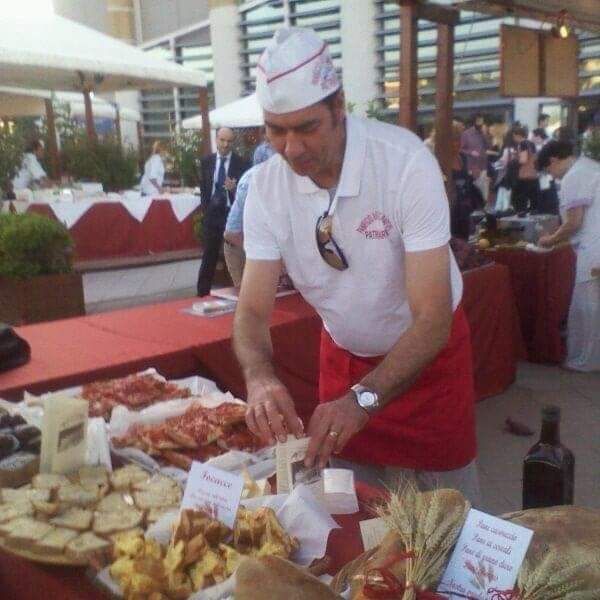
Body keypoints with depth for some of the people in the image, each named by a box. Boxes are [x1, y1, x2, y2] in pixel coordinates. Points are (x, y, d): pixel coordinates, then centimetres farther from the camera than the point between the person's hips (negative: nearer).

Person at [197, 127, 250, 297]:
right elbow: (203, 187, 13)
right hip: (212, 213, 3)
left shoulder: (241, 163, -4)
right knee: (209, 256, 9)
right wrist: (206, 208, 6)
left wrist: (235, 188, -24)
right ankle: (203, 292, 15)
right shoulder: (206, 161, 7)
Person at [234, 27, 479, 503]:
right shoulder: (266, 186, -16)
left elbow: (432, 320, -30)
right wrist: (260, 378, -36)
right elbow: (253, 310, -15)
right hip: (343, 354, 3)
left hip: (427, 353, -3)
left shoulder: (406, 162, -29)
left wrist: (362, 399, -43)